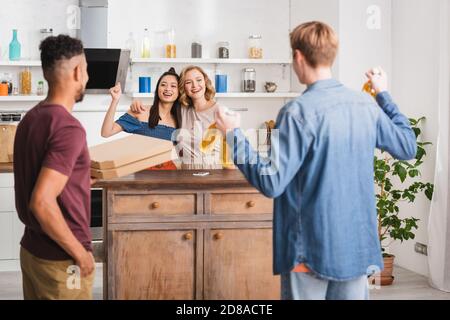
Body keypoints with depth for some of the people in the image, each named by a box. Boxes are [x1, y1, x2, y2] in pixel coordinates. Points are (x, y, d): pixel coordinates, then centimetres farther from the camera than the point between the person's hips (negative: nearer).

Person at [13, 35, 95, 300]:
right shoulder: (68, 127, -22)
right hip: (60, 259, -8)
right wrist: (80, 253, -19)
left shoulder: (30, 118, 5)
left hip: (31, 248, 8)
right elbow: (42, 202, -28)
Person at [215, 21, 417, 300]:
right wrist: (384, 94, 24)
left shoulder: (300, 112, -17)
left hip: (313, 249, -5)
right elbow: (409, 147, 16)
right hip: (359, 245, 5)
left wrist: (234, 135, -8)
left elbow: (272, 183, -19)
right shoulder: (366, 104, 1)